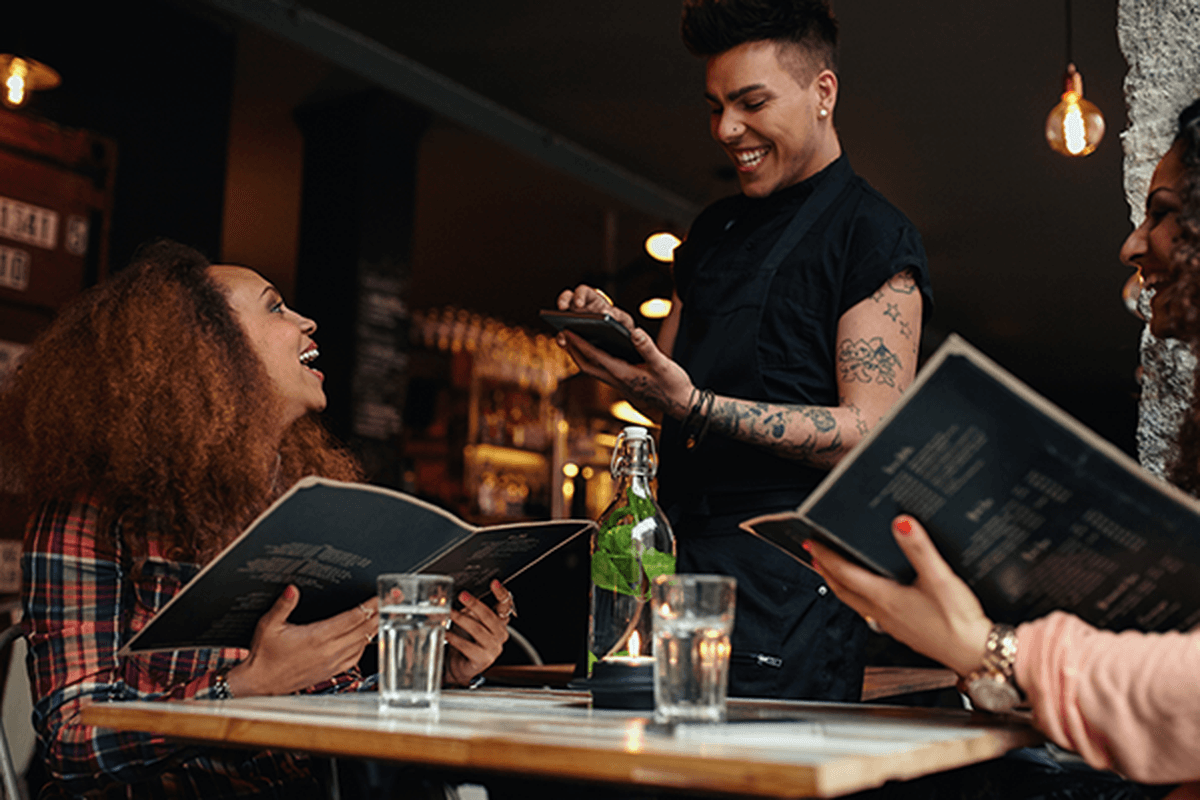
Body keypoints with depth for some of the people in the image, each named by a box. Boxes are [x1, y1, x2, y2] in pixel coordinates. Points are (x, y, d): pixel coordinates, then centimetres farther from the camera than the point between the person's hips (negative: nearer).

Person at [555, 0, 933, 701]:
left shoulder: (874, 235, -4)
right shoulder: (715, 229, 18)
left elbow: (870, 434, -13)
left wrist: (693, 405, -23)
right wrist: (618, 331, -1)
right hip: (681, 549, 7)